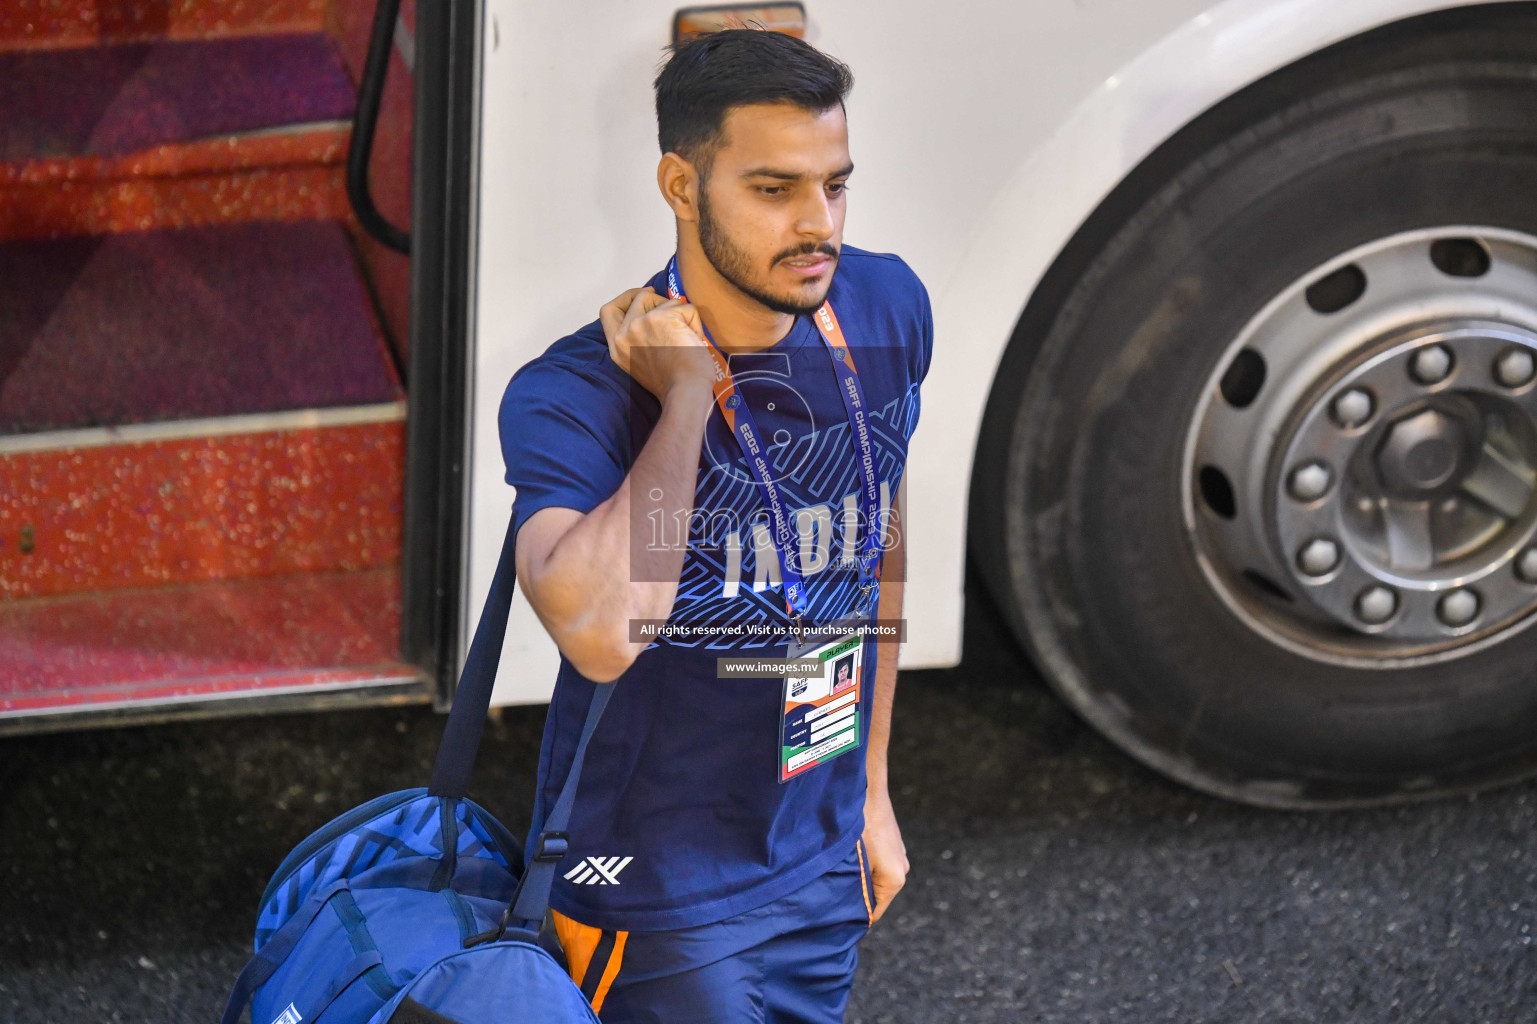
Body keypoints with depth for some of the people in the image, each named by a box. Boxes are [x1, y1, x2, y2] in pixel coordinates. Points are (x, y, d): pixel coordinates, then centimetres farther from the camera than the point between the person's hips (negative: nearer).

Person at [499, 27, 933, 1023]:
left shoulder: (887, 312, -4)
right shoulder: (572, 398, -23)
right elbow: (599, 636, -40)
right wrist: (686, 398, -32)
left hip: (822, 871, 6)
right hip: (660, 894, -6)